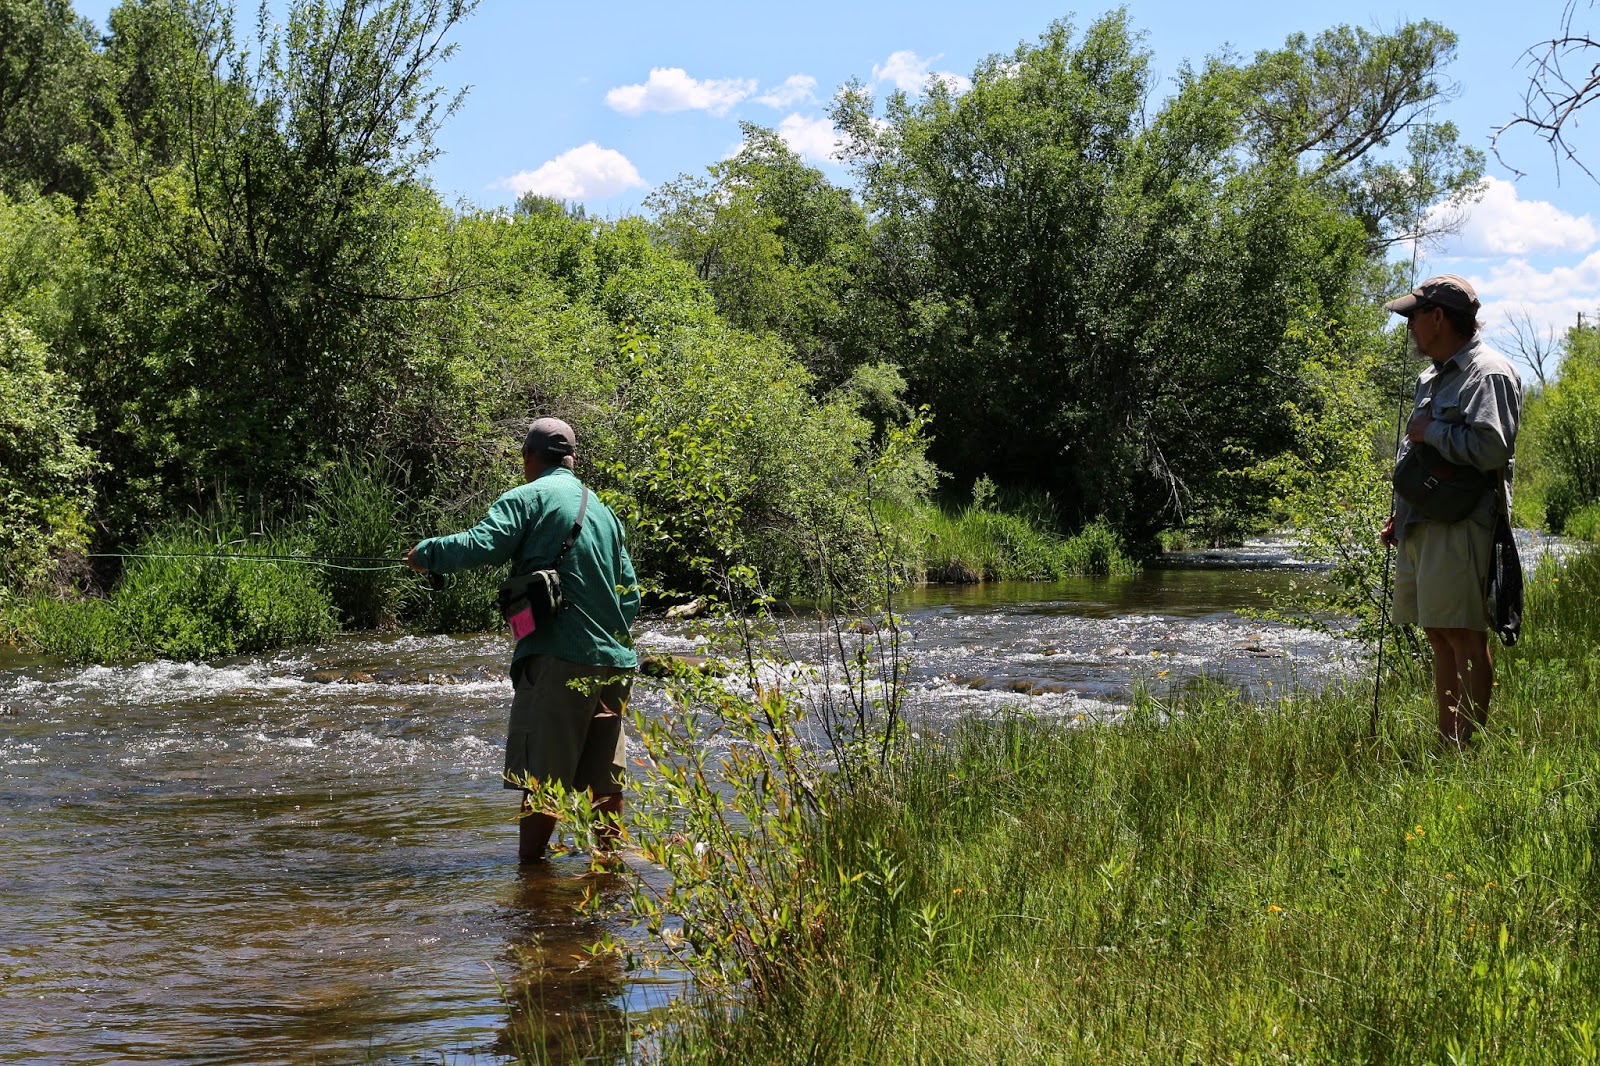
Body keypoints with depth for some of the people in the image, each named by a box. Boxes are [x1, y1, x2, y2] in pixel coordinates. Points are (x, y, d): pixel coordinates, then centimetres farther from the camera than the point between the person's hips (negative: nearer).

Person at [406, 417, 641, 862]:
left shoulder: (528, 497, -1)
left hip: (558, 658, -7)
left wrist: (427, 553, -1)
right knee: (604, 774, 12)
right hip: (613, 660, 7)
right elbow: (630, 592, 20)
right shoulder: (603, 510, 20)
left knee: (540, 774, -6)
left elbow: (483, 545, -16)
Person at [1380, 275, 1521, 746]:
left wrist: (1431, 432, -11)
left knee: (1465, 637, -9)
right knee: (1439, 638, 10)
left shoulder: (1488, 373, -9)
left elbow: (1490, 447, -23)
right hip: (1422, 527, 10)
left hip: (1460, 526, -10)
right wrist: (1400, 515, 22)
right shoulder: (1435, 376, 22)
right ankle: (1446, 746, 14)